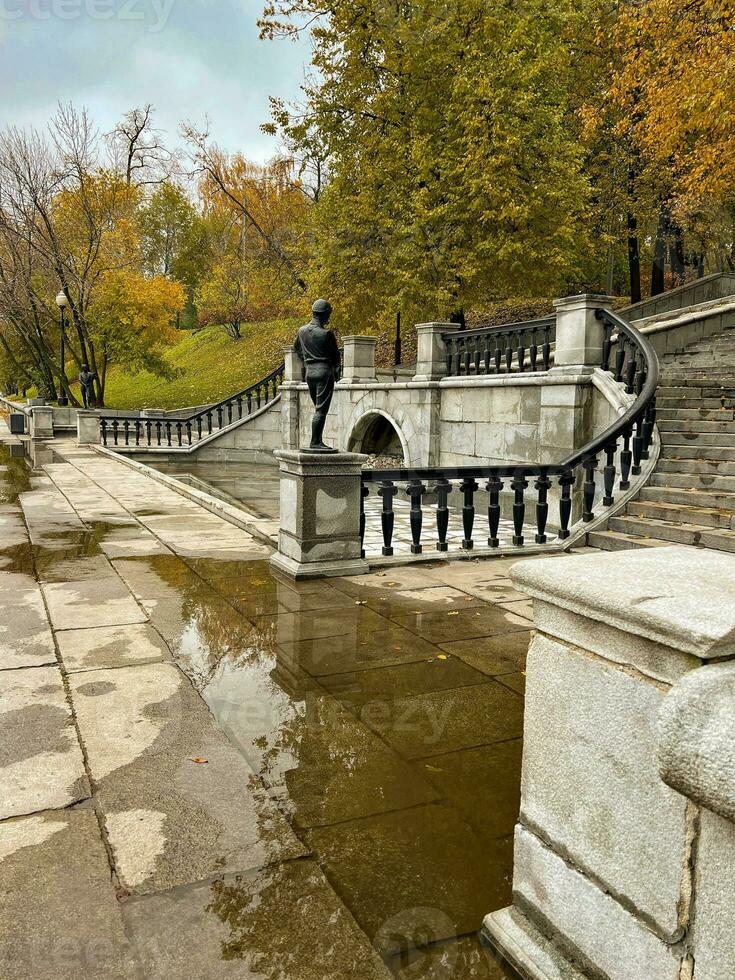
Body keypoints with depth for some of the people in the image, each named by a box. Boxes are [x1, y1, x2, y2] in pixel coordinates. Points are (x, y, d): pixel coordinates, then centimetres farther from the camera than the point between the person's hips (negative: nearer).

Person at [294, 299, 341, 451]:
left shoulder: (302, 330, 7)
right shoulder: (326, 334, -14)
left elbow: (297, 348, 23)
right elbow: (335, 355, -4)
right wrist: (335, 370, 14)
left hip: (309, 371, 7)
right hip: (324, 371, -7)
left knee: (318, 408, 15)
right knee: (321, 409, -6)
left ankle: (318, 441, 14)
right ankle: (315, 443, -8)